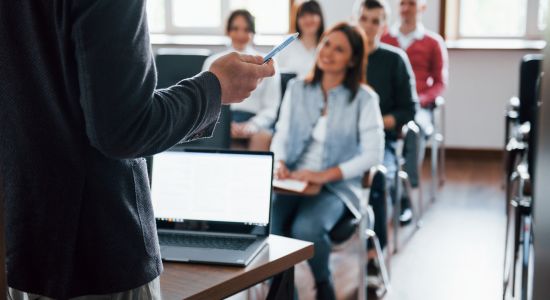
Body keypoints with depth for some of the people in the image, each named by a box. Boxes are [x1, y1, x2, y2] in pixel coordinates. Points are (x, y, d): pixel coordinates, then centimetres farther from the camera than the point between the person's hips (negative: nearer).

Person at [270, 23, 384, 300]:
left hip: (337, 186, -3)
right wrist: (279, 163, -13)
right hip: (292, 181, 3)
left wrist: (326, 175, -19)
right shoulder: (297, 89, 11)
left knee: (306, 228, -32)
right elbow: (281, 136, 10)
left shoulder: (364, 98, -2)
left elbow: (373, 154, -9)